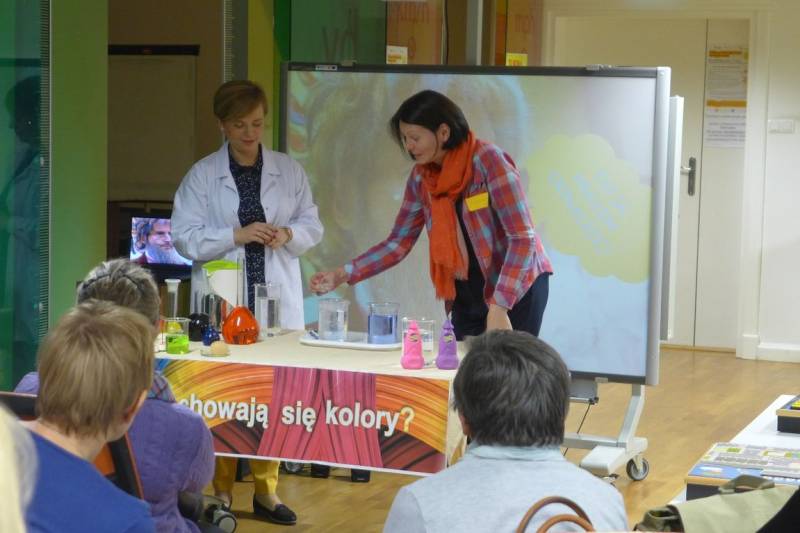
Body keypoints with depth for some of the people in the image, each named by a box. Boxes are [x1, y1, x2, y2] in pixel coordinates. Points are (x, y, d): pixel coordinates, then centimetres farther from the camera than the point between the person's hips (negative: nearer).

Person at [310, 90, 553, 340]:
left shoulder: (488, 161, -16)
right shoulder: (421, 177, 1)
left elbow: (522, 238, -19)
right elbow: (399, 242, 6)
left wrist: (499, 308, -25)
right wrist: (342, 275, -6)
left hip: (517, 289, -5)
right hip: (466, 296, 5)